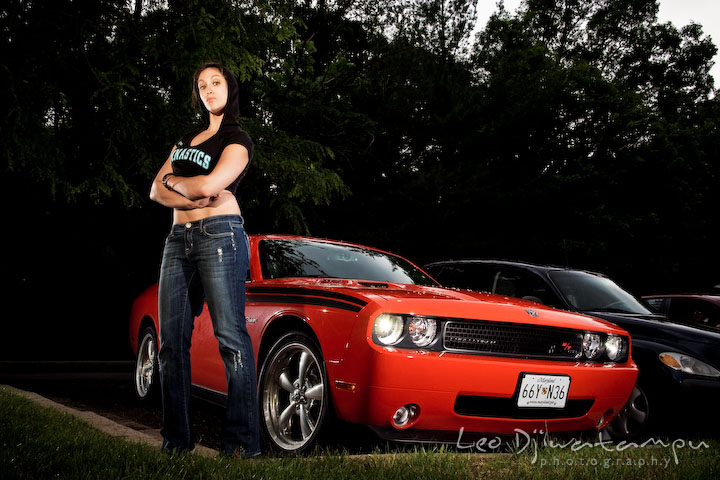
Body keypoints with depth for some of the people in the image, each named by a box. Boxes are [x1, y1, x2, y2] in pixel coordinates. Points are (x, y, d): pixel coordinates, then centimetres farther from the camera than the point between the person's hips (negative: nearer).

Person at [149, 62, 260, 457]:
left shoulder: (237, 140, 5)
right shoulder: (186, 140, 25)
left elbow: (209, 184, -12)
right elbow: (157, 191, 13)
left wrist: (173, 179, 6)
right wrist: (193, 196, -5)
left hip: (219, 235, -7)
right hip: (179, 239, 7)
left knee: (230, 335, -13)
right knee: (172, 339, 1)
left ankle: (242, 440, -15)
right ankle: (176, 438, 5)